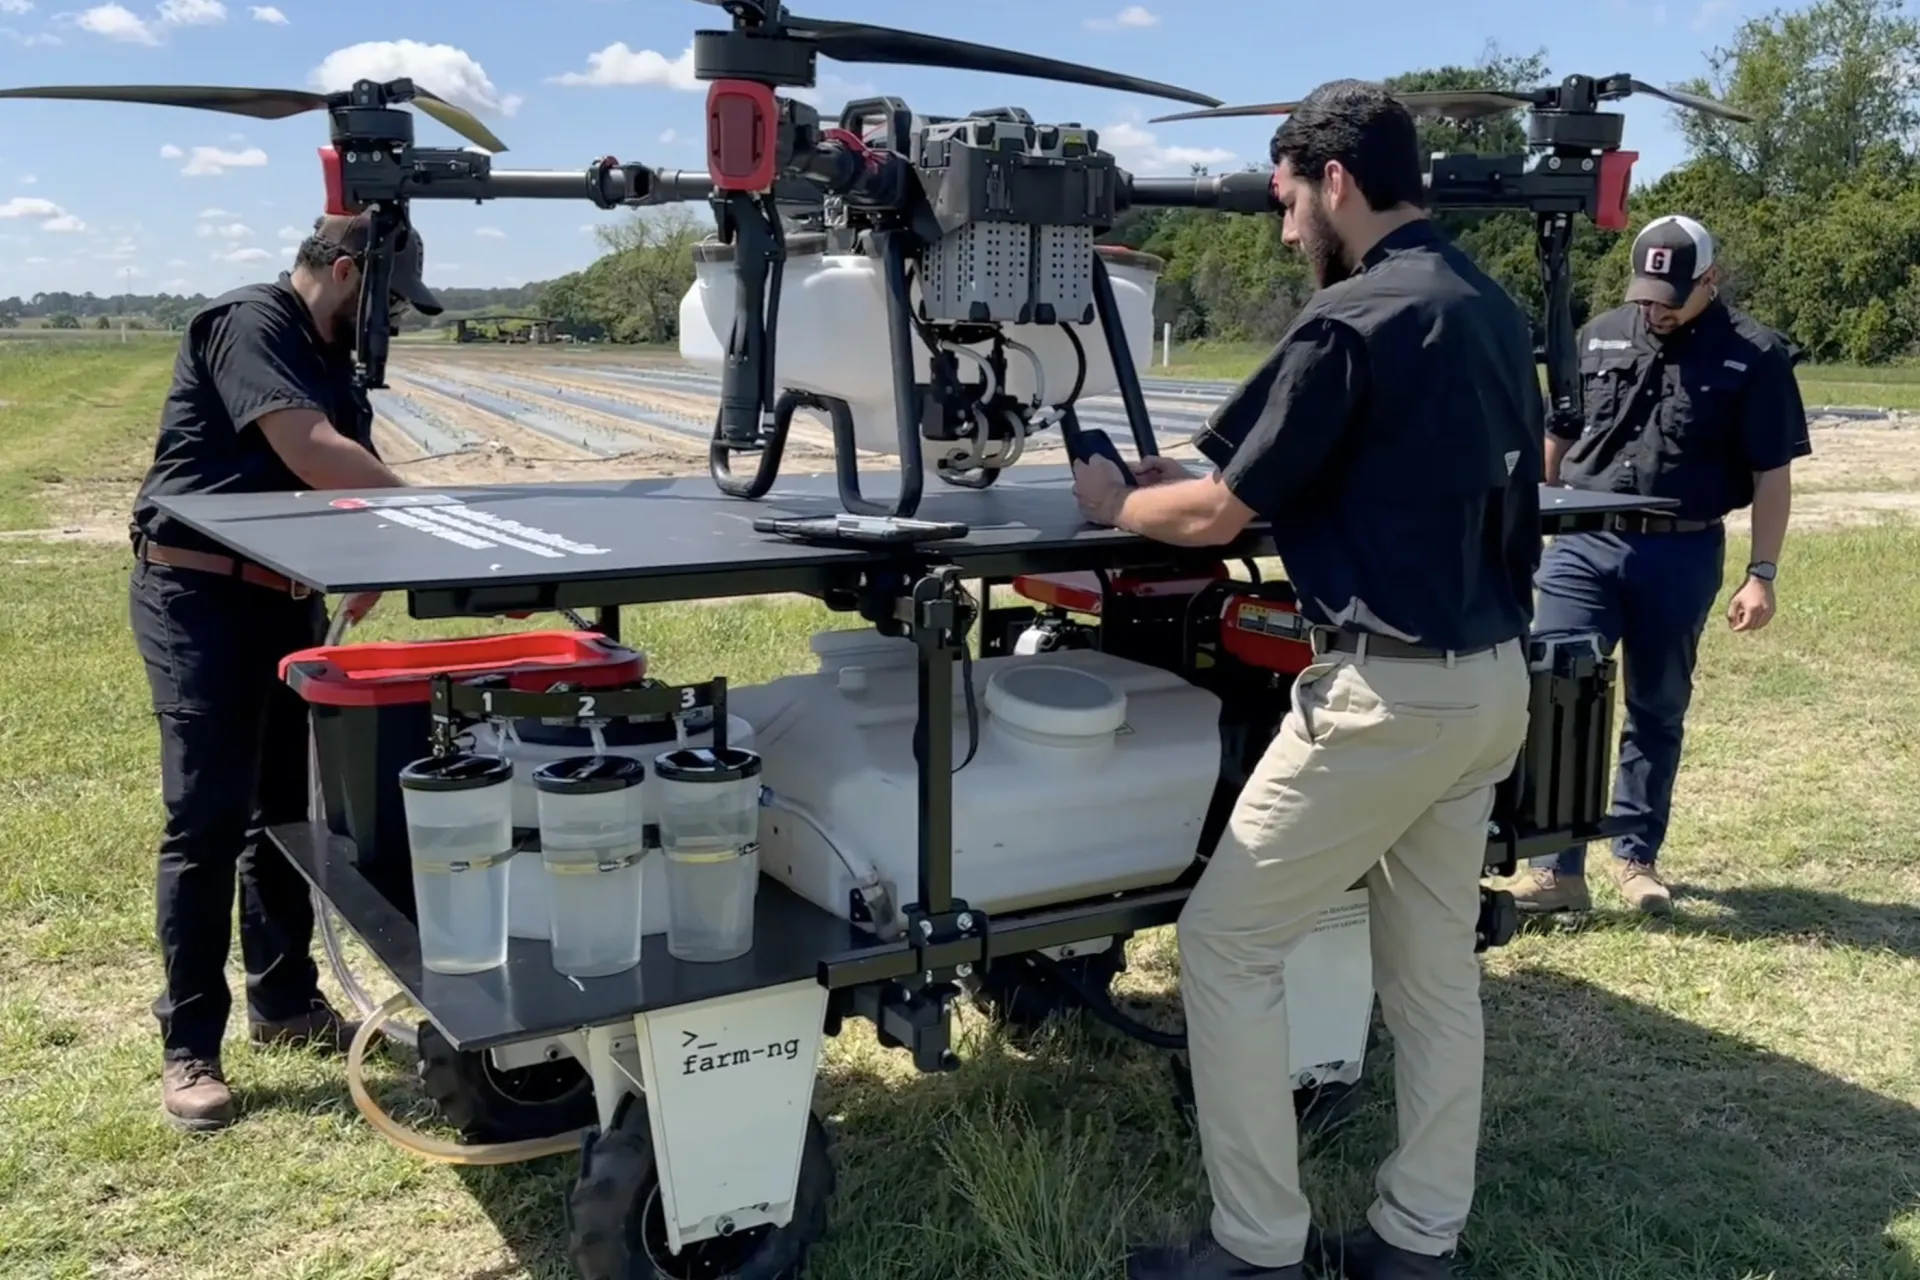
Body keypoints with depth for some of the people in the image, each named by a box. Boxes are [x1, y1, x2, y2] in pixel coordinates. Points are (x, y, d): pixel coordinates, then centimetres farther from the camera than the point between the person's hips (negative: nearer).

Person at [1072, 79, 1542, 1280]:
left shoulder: (1353, 319, -15)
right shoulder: (1495, 309, 12)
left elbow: (1219, 515, -11)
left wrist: (1117, 502, 10)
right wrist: (1193, 472, 20)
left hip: (1391, 690, -9)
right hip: (1493, 677, 9)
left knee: (1226, 943, 2)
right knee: (1436, 964, 15)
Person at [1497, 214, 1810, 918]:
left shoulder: (1755, 357, -2)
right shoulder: (1599, 338, 6)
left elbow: (1772, 474, -2)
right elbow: (1555, 440, 14)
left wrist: (1760, 574, -7)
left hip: (1682, 555, -1)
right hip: (1583, 545, 2)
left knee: (1658, 709, 11)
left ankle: (1637, 854, 26)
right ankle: (1556, 865, -2)